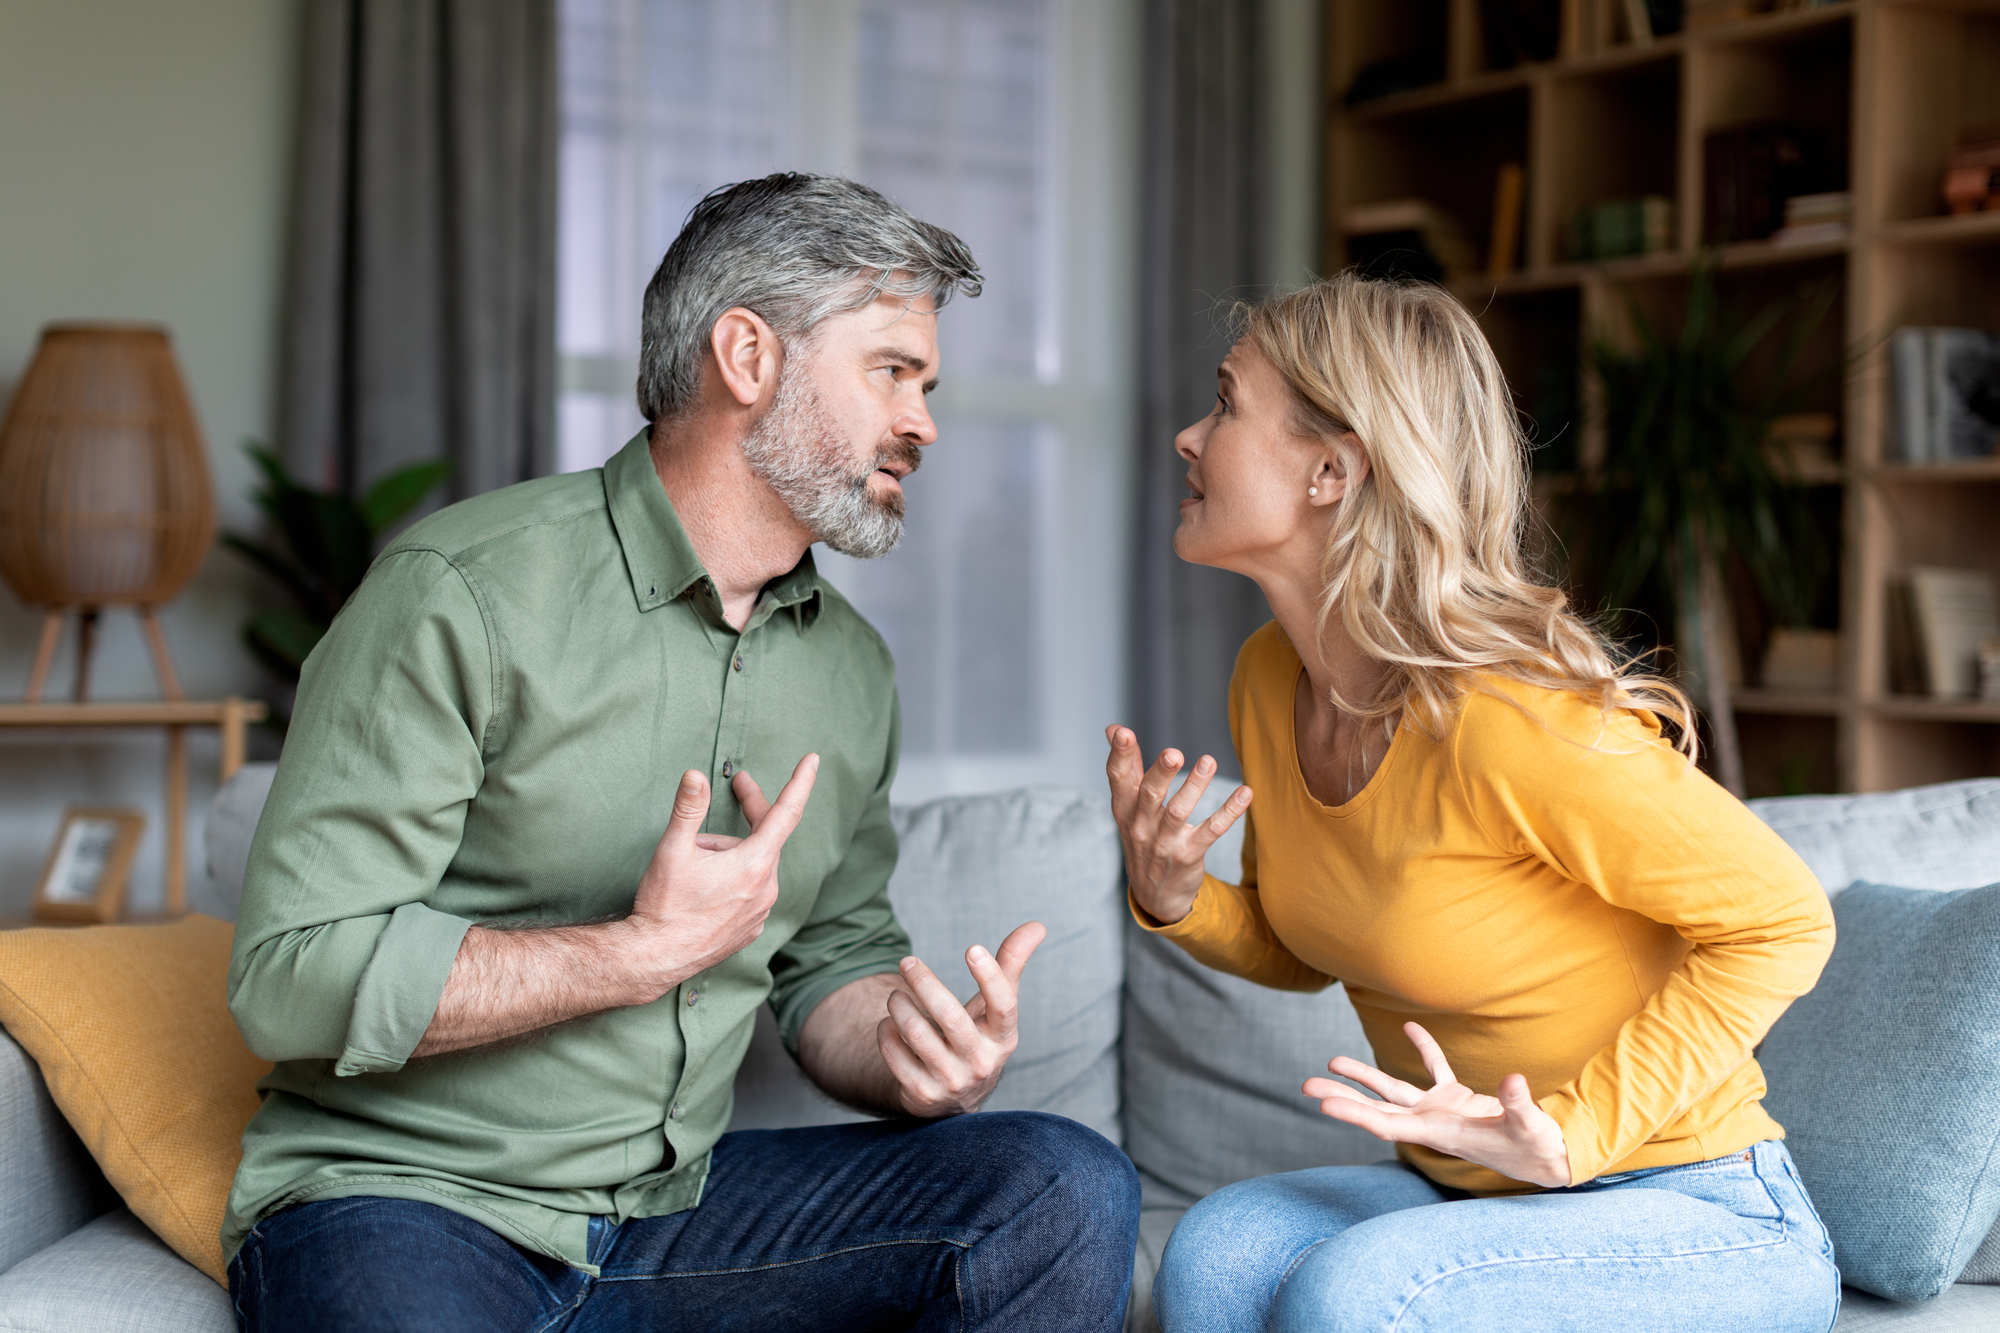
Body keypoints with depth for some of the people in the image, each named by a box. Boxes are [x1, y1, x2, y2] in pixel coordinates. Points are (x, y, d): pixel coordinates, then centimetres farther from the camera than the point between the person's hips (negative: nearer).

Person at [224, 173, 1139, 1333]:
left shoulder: (852, 666, 9)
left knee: (1067, 1190, -13)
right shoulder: (466, 592, -14)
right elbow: (294, 978, -17)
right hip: (403, 1198, -5)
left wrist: (914, 1056, -8)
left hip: (677, 1200, 6)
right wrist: (652, 948, -18)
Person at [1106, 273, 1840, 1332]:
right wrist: (1174, 901, -7)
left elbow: (1783, 922, -17)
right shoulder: (1268, 681, -1)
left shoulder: (1508, 719, -26)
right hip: (1466, 1194, 6)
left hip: (1696, 1227, -6)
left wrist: (1572, 1133, -22)